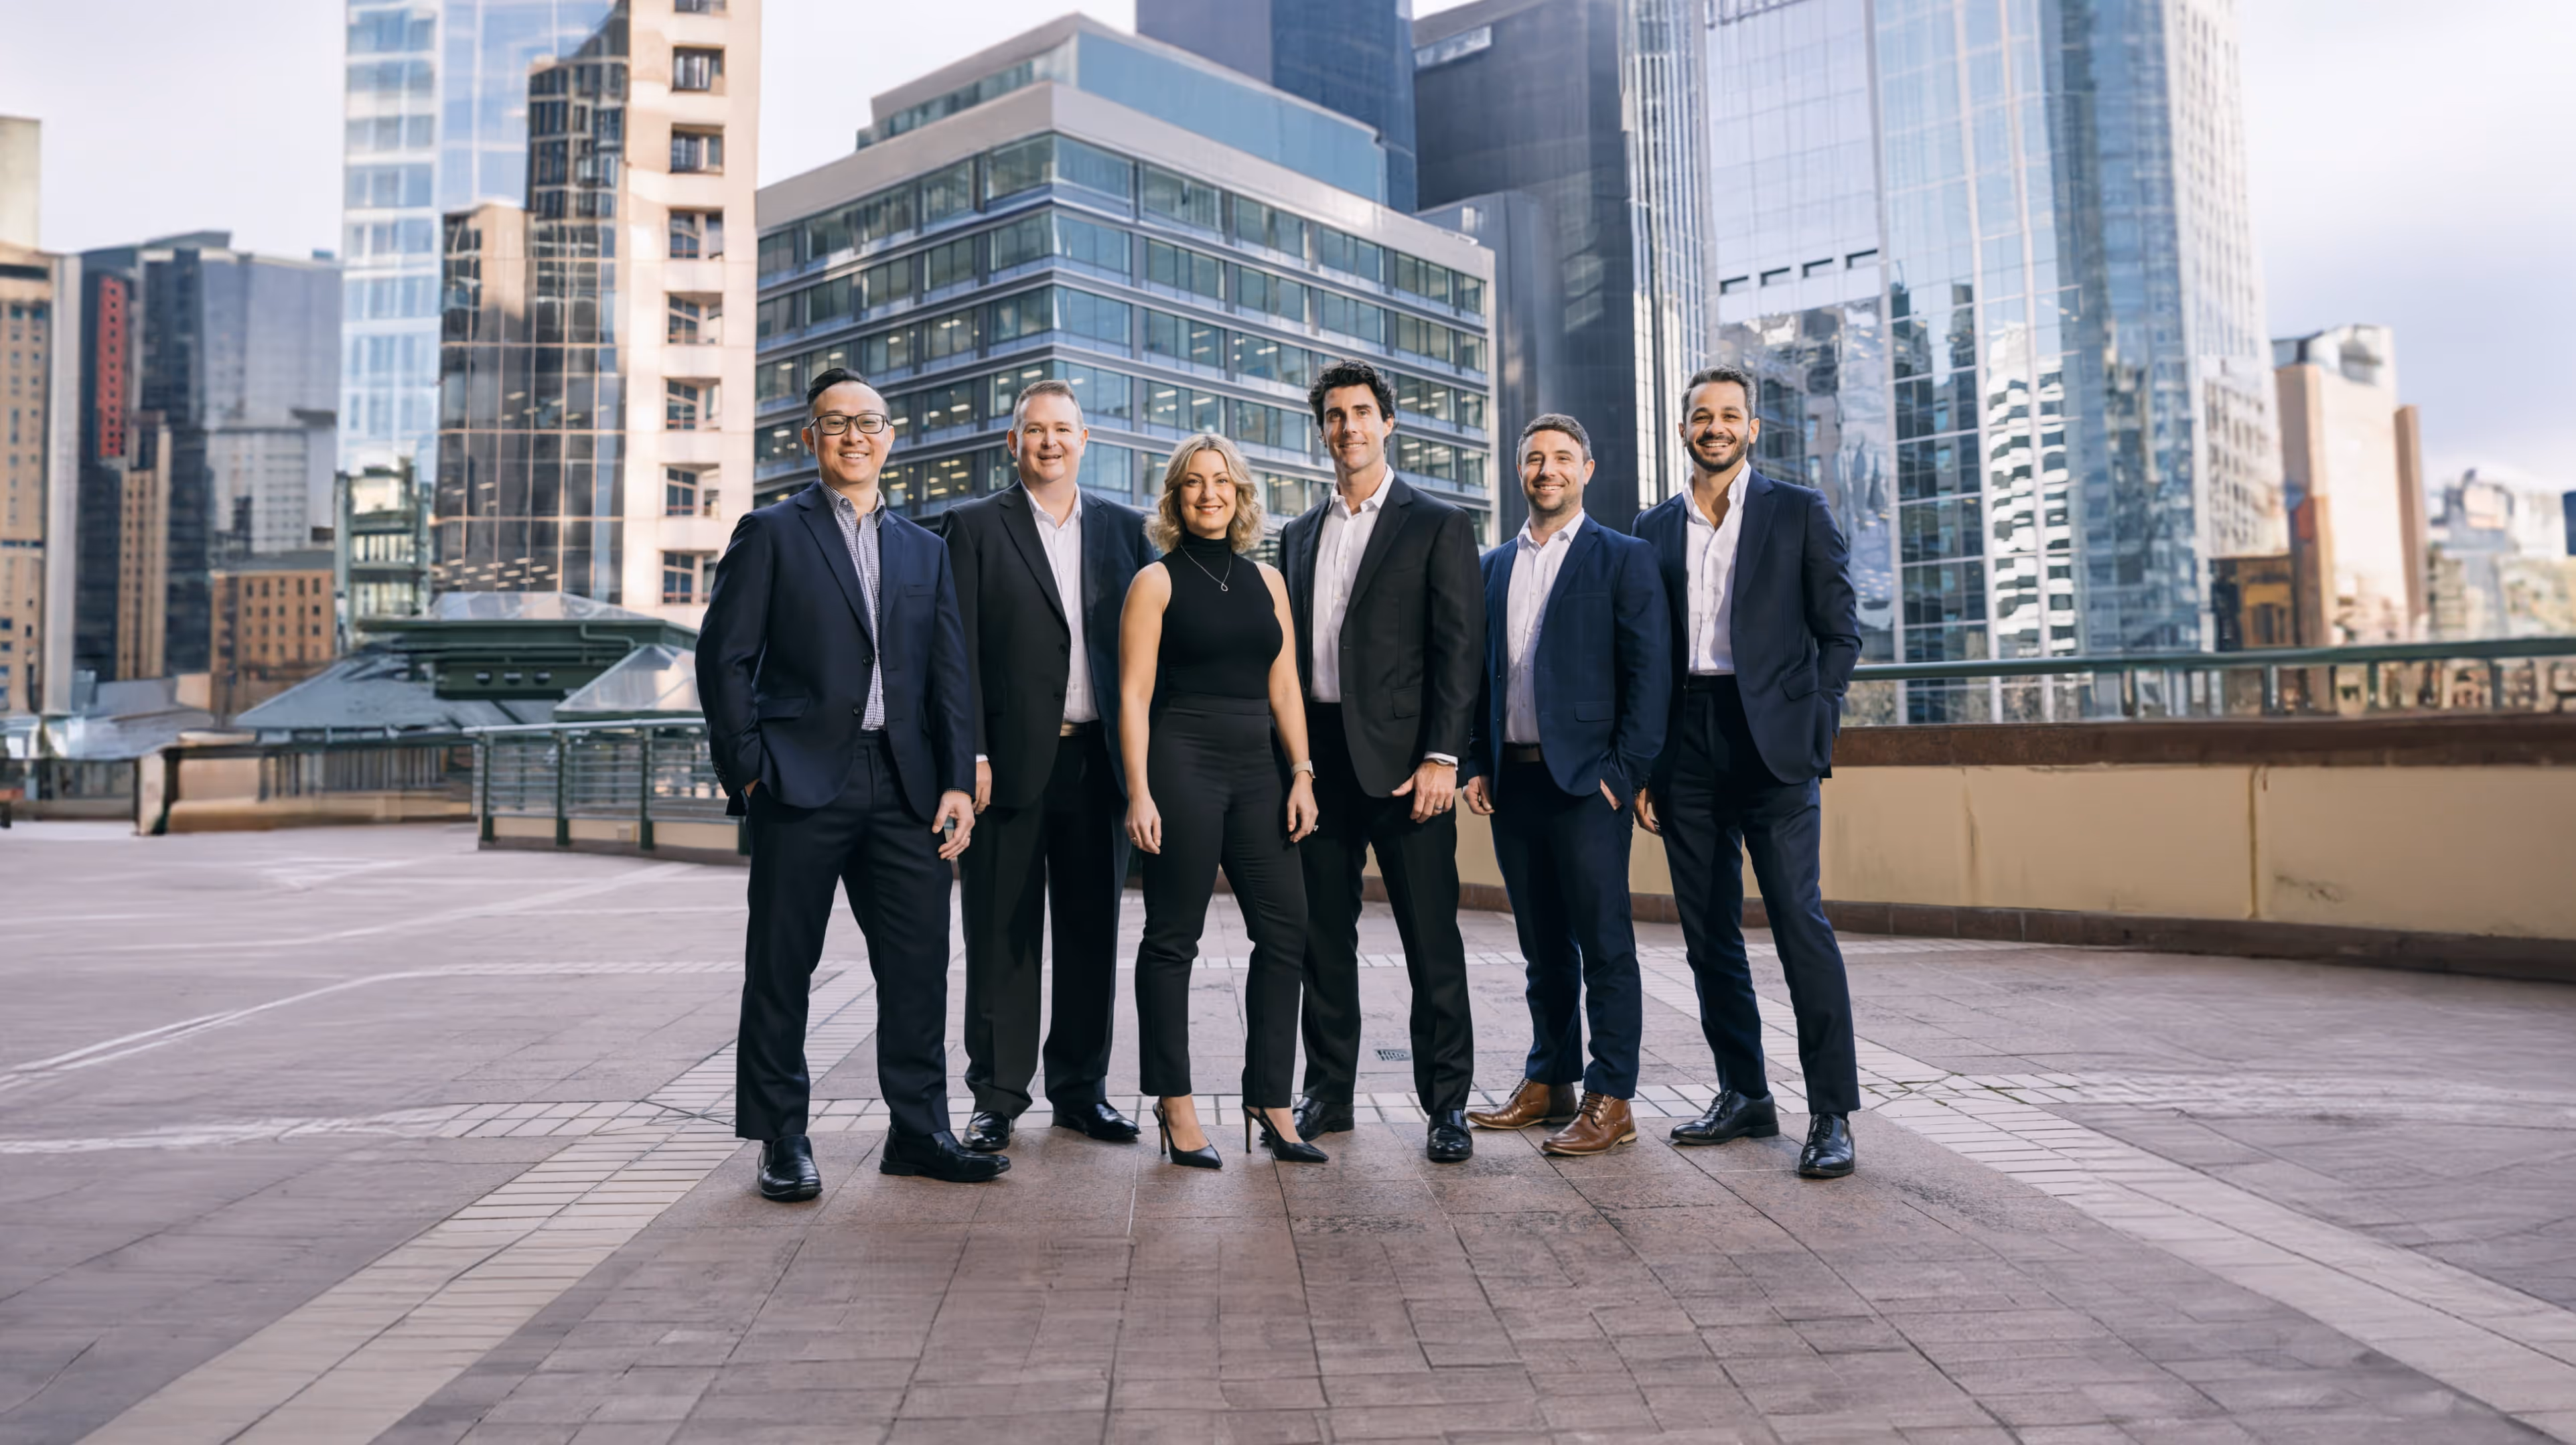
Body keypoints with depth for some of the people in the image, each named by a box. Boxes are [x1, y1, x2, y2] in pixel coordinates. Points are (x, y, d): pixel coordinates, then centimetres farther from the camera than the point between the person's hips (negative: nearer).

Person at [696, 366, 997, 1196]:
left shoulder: (925, 551, 18)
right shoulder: (771, 534, 6)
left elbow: (950, 675, 12)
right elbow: (724, 658, 0)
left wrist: (957, 780, 2)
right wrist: (748, 772, -7)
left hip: (905, 788, 4)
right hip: (803, 785, -3)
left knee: (920, 966, 3)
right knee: (780, 968, 3)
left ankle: (919, 1130, 15)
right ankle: (782, 1141, 14)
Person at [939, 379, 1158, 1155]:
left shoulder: (1125, 528, 12)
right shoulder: (972, 527, 3)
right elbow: (959, 650, -3)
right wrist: (970, 755, -12)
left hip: (1098, 761, 3)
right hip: (1009, 762, -3)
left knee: (1092, 932, 9)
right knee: (1002, 938, 3)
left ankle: (1081, 1089, 22)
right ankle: (997, 1098, 14)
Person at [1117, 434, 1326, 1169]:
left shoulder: (1266, 581, 15)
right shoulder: (1156, 582, 1)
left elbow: (1283, 688, 14)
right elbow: (1134, 695, -4)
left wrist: (1302, 775, 5)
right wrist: (1139, 793, -12)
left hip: (1255, 769, 5)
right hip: (1182, 763, -5)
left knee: (1285, 928, 0)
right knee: (1172, 937, 1)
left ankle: (1270, 1103, 10)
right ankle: (1175, 1106, 12)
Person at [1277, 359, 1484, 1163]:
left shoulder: (1438, 526, 2)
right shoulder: (1300, 535, 17)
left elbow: (1459, 649, -5)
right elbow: (1287, 649, 17)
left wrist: (1441, 757, -14)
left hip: (1400, 759, -5)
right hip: (1317, 757, 5)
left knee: (1431, 939, -1)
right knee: (1324, 937, 10)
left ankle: (1447, 1104, 9)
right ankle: (1328, 1094, 20)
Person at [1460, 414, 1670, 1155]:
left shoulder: (1623, 559, 1)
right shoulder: (1493, 566, 16)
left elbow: (1651, 675, -5)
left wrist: (1622, 773, -12)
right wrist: (1478, 766, 7)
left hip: (1586, 780, -5)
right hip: (1513, 781, 5)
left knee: (1605, 943, -2)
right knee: (1543, 946, 12)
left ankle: (1610, 1101, 3)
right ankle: (1549, 1083, 22)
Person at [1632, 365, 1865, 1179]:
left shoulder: (1799, 513, 6)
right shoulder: (1654, 529, 14)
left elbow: (1839, 630, 3)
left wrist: (1812, 730, -7)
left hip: (1771, 741, -4)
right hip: (1686, 745, 4)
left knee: (1800, 921, -9)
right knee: (1708, 932, 7)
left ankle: (1832, 1112, -2)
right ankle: (1743, 1096, 19)